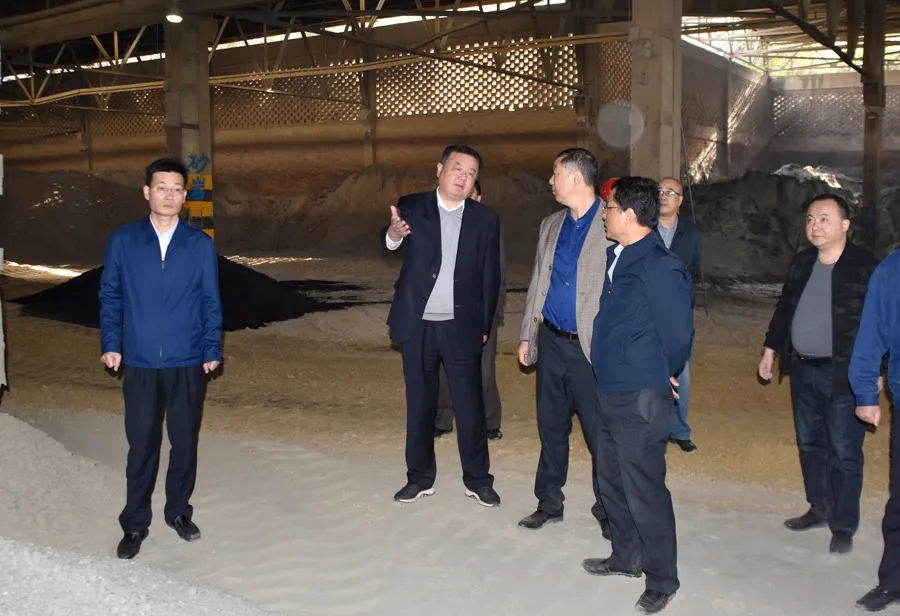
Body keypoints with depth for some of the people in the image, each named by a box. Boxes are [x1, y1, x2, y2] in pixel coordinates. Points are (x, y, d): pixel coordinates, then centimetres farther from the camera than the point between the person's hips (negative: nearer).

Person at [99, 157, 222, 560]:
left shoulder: (200, 245, 0)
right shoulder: (122, 242, 0)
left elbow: (210, 302, 2)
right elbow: (110, 297, 5)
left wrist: (212, 351, -3)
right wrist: (110, 344, -3)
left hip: (188, 364, 1)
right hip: (140, 364, 0)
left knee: (185, 442, 11)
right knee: (141, 445, 6)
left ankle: (179, 511, 30)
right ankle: (135, 523, 21)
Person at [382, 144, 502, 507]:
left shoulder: (485, 219, 0)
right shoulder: (411, 207, -1)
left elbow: (491, 277, 4)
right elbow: (391, 243, -14)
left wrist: (485, 326, 3)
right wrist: (394, 234, -38)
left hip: (461, 327, 0)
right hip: (417, 325, 0)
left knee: (470, 405, 6)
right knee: (420, 404, 11)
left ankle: (478, 480, 20)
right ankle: (420, 477, 24)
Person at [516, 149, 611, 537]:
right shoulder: (551, 225, 12)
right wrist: (527, 335, 14)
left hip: (591, 346, -6)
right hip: (551, 342, 6)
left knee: (600, 432, 3)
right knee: (551, 427, 14)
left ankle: (607, 509, 20)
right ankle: (549, 503, 28)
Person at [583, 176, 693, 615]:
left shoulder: (661, 268, -19)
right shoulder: (616, 257, 6)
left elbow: (678, 336, -15)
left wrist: (657, 378, 0)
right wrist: (613, 367, 14)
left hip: (641, 400, -9)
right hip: (609, 393, 9)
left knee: (644, 490, 2)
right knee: (611, 482, 20)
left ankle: (661, 580, 20)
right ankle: (627, 557, 39)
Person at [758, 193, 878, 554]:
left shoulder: (865, 267, -12)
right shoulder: (801, 264, 8)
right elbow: (784, 309, 17)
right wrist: (771, 348, 16)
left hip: (843, 375, -6)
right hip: (803, 371, 7)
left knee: (844, 453, 1)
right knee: (810, 444, 16)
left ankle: (844, 525, 13)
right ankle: (820, 509, 32)